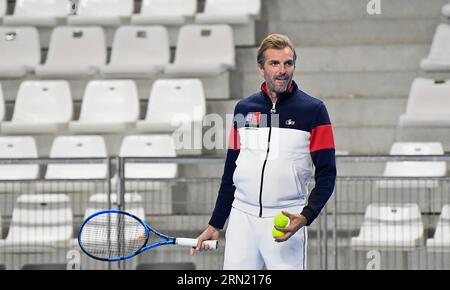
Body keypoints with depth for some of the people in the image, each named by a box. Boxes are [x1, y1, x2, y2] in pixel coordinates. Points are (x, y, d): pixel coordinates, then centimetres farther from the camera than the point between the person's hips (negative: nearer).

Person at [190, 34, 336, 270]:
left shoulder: (313, 110, -1)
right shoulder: (243, 109, 10)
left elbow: (326, 175, -5)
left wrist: (306, 216, -20)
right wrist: (215, 225, 14)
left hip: (284, 223, -3)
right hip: (242, 217, 3)